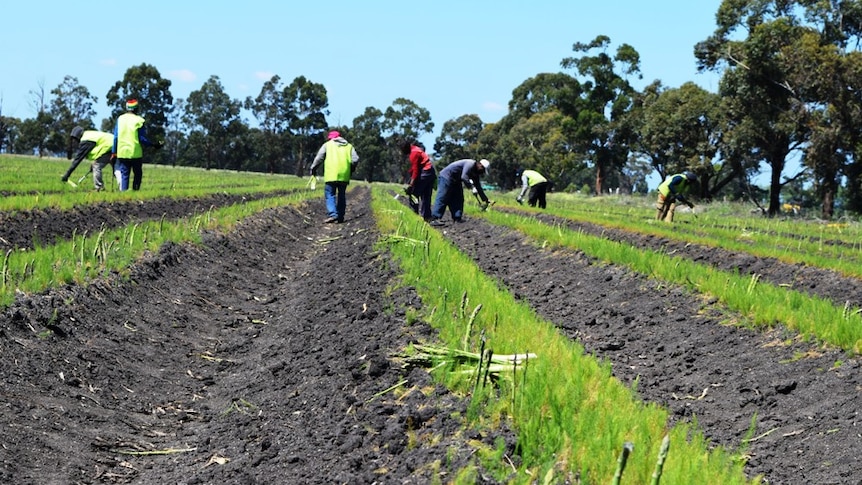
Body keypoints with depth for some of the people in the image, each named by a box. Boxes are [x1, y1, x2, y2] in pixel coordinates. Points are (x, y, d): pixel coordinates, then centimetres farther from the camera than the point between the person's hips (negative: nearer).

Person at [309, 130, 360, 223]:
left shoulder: (327, 145, 11)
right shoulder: (349, 146, 18)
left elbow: (319, 158, 2)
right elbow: (355, 159, 6)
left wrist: (313, 169, 12)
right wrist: (351, 170, 18)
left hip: (331, 175, -3)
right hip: (344, 176, 3)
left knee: (330, 195, -3)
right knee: (342, 195, 13)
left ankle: (333, 214, -20)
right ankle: (340, 217, 12)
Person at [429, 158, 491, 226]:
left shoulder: (475, 172, 11)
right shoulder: (470, 164, -20)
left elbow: (478, 186, 20)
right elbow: (464, 177, -32)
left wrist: (485, 199, 22)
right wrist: (472, 188, -30)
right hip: (446, 177, -11)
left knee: (458, 199, 5)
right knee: (442, 199, -17)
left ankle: (457, 218, 6)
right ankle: (434, 219, -23)